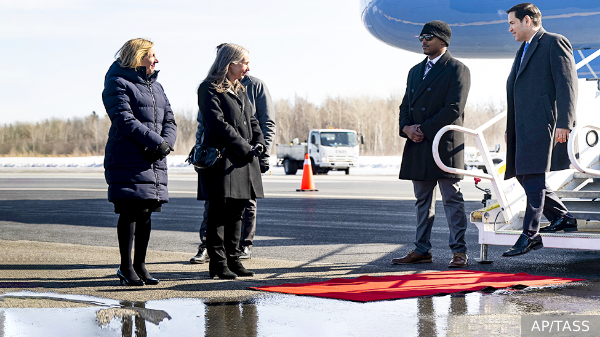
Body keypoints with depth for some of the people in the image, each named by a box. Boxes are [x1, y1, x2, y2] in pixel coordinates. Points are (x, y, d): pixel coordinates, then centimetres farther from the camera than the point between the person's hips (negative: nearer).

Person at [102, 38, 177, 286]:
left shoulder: (156, 86, 20)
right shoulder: (118, 84, -4)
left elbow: (169, 121, 15)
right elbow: (125, 120, -15)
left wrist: (166, 143, -6)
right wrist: (157, 142, -17)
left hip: (153, 161, 7)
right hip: (127, 160, -7)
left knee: (146, 213, 7)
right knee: (130, 212, -6)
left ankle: (140, 265, 15)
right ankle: (126, 267, 2)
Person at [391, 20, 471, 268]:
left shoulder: (458, 70, -4)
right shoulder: (415, 71, 19)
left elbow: (454, 108, -13)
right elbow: (406, 105, 18)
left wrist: (424, 129, -14)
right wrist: (407, 128, -4)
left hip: (446, 144, -7)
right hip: (418, 145, 7)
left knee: (452, 199, -5)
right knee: (423, 201, 10)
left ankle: (459, 252, -3)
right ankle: (422, 250, 15)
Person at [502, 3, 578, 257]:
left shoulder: (555, 43, -3)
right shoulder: (524, 50, 25)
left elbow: (567, 84, -11)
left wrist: (564, 124, -19)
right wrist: (510, 129, 22)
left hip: (542, 124, -9)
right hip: (522, 127, 9)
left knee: (533, 177, -11)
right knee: (524, 176, 8)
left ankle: (530, 234, -11)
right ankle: (562, 218, 19)